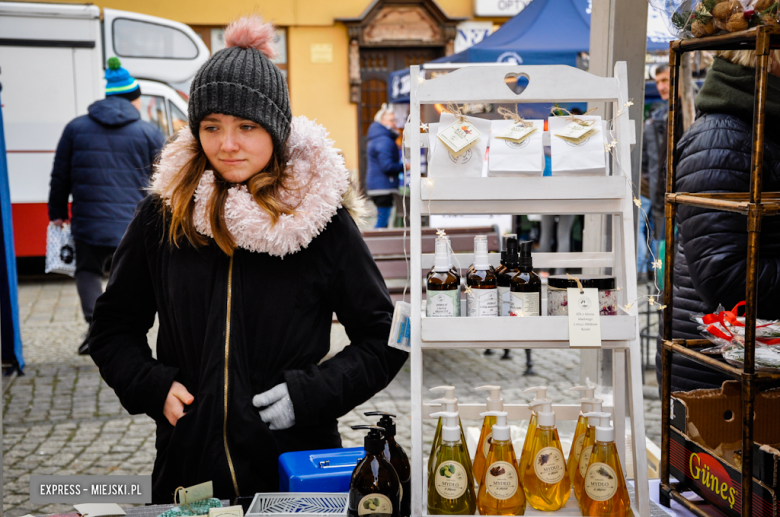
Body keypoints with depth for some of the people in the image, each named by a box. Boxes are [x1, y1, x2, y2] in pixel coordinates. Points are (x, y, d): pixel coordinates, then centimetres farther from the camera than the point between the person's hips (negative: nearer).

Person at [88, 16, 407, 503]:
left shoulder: (321, 218, -7)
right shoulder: (163, 215, -1)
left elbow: (385, 339, -2)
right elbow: (113, 326, 11)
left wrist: (310, 393, -14)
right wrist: (153, 386, -6)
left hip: (297, 467, -1)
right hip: (187, 466, 2)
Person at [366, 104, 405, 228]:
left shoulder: (376, 139, 21)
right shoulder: (384, 141, -14)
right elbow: (387, 166, -20)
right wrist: (405, 166, -8)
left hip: (375, 186, 11)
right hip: (384, 186, -11)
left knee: (382, 220, 12)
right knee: (383, 220, -10)